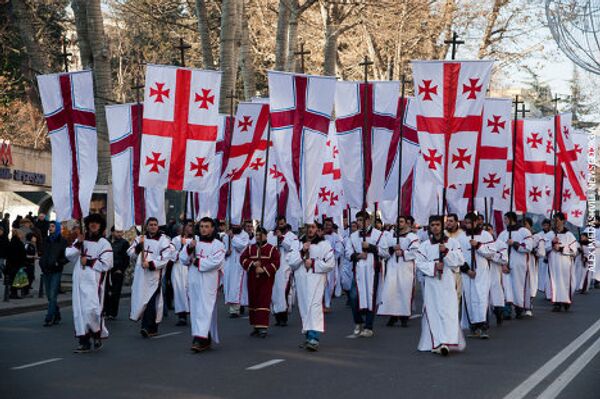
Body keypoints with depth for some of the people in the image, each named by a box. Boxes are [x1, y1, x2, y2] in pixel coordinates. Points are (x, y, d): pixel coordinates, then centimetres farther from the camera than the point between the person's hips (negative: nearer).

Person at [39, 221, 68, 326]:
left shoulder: (62, 241, -3)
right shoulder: (47, 240, 14)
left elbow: (67, 256, -5)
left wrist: (59, 263, -16)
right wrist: (42, 262, 8)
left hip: (56, 271, -6)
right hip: (46, 271, 6)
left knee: (53, 296, -11)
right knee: (49, 296, 9)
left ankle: (49, 319, -13)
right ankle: (56, 317, 20)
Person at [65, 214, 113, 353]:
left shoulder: (104, 243, -1)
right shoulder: (80, 240, 15)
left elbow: (105, 264, -10)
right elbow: (68, 254, 3)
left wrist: (88, 262, -8)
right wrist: (78, 244, -9)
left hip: (94, 282, -5)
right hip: (79, 281, 5)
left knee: (91, 310, -15)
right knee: (79, 311, 4)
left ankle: (97, 335, 8)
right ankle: (84, 342, 9)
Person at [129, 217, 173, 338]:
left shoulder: (163, 240, 0)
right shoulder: (140, 239, 15)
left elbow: (165, 258, -8)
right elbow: (131, 253, 6)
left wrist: (151, 264, -17)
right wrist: (139, 245, -10)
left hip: (155, 275, -5)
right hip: (141, 275, 5)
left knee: (151, 301, -14)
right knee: (141, 299, 7)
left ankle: (147, 327, -19)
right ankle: (152, 328, 18)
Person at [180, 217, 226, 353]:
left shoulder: (218, 245, -1)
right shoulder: (192, 241, 12)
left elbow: (215, 262, -15)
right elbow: (183, 260, 7)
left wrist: (197, 262, -10)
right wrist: (189, 249, -10)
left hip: (209, 282, -5)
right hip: (194, 281, 5)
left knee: (204, 309, -12)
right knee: (195, 309, 7)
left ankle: (200, 340, -19)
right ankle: (206, 339, 15)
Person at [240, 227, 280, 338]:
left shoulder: (272, 249, 1)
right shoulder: (250, 248, 12)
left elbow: (276, 262, -7)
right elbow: (242, 258, 2)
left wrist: (264, 269, -17)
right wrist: (252, 264, -14)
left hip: (266, 279, -4)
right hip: (252, 279, 4)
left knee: (264, 302, -11)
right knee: (253, 302, 6)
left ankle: (263, 327, -14)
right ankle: (256, 327, 16)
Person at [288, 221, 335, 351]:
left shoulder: (324, 245, 3)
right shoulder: (298, 244, 15)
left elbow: (330, 264, -4)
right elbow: (292, 262, 6)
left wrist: (313, 263, -9)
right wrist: (302, 251, -7)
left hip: (317, 280, -5)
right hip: (301, 280, 5)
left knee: (315, 306, -19)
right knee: (304, 308, 6)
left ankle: (314, 339, -28)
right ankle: (308, 337, 15)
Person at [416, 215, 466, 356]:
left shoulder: (452, 243, 8)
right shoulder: (424, 245, 9)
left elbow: (460, 260, 1)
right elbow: (419, 263, 1)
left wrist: (446, 252, -11)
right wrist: (434, 266, -12)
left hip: (447, 282, -1)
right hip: (431, 282, 1)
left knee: (449, 311, -11)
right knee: (432, 311, -1)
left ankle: (447, 342, -18)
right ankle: (434, 343, 4)